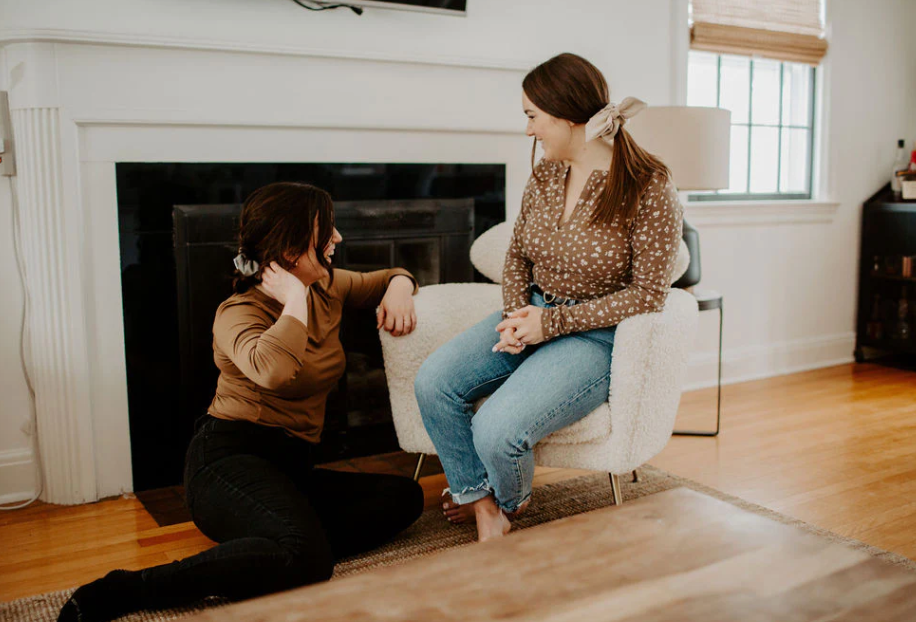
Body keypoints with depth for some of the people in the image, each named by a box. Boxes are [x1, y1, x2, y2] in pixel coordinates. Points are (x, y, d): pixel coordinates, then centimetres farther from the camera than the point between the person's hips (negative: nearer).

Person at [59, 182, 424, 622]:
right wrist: (295, 300, -19)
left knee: (403, 497, -11)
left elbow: (390, 277, 30)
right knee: (305, 559, -35)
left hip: (291, 468, 8)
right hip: (231, 458, -8)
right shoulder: (238, 313, -11)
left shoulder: (326, 288, 11)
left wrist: (399, 288, 5)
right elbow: (271, 370, -36)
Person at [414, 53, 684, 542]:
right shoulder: (544, 175, 4)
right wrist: (515, 313, -6)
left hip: (596, 335, -6)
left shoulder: (648, 188, -15)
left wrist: (553, 321, -18)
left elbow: (648, 292, -14)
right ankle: (479, 502, 4)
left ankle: (511, 503, 13)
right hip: (533, 316, 7)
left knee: (497, 430, -25)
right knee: (433, 383, -15)